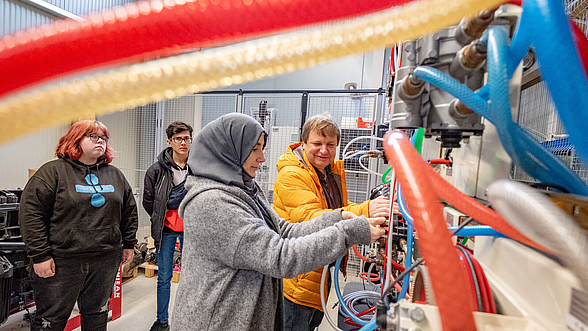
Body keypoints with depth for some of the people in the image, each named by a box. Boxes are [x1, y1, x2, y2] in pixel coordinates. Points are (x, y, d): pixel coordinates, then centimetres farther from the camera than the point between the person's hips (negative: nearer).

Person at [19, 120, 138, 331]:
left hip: (106, 260, 4)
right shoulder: (53, 171, -5)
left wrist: (128, 244, 11)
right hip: (62, 262, -4)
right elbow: (31, 213, -9)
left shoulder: (115, 175, 9)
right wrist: (40, 255, -12)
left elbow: (129, 211, 13)